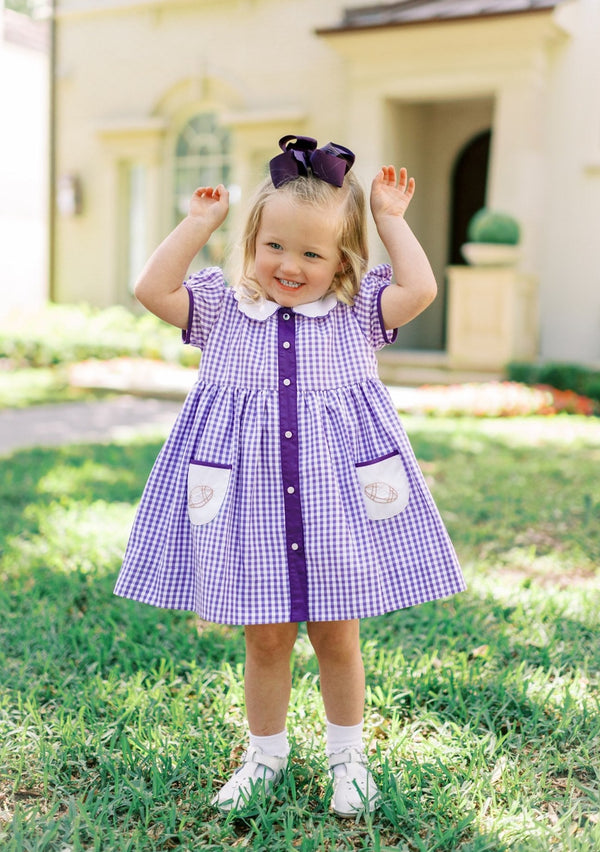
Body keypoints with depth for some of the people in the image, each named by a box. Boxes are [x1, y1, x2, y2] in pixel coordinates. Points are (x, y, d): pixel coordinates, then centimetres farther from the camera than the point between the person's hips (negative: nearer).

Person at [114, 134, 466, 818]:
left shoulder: (357, 312, 3)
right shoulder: (222, 310, 5)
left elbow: (419, 289, -11)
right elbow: (152, 288, -5)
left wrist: (391, 220, -1)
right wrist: (200, 221, -2)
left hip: (336, 500, 0)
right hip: (249, 501, 1)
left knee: (336, 634, 10)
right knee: (265, 636, 10)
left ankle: (347, 755, 32)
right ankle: (265, 755, 32)